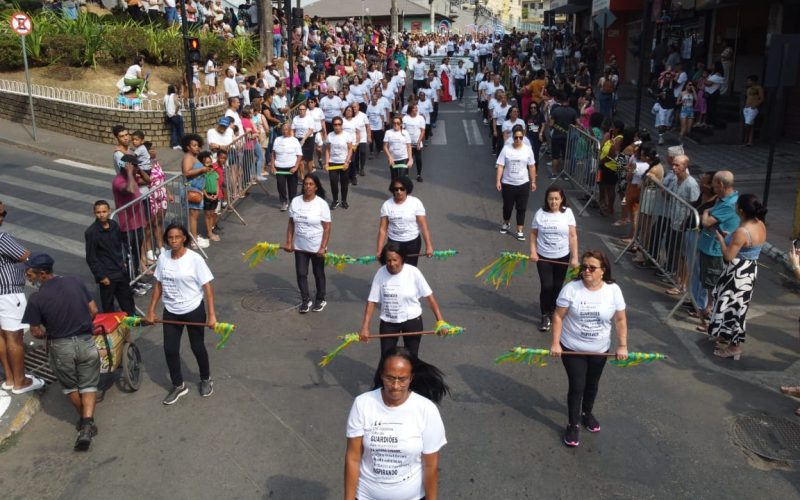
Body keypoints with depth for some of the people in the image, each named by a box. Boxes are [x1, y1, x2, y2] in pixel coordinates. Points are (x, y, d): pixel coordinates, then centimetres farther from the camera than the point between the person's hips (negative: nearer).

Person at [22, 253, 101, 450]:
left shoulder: (36, 298, -14)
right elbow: (94, 311, 2)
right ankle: (87, 424, -3)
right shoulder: (75, 282, -4)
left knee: (70, 386, 22)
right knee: (88, 385, 13)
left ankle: (85, 421, 36)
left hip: (60, 347, -2)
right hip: (86, 342, 2)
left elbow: (36, 332, -6)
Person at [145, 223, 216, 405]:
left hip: (193, 310, -4)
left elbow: (207, 287, -16)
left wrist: (212, 315, -21)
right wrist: (151, 311, 6)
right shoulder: (163, 258, -3)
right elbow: (158, 285, 7)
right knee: (170, 349, 7)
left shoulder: (195, 259, -17)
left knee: (197, 347, 11)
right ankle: (179, 386, 27)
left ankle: (206, 379, 37)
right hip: (171, 312, 4)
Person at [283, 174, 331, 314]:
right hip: (300, 246, 3)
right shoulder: (295, 201, -3)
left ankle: (320, 299, 32)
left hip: (317, 247, -3)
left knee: (318, 274, 13)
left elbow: (327, 228, -13)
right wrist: (289, 242, 0)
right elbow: (291, 224, 4)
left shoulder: (321, 204, -14)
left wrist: (323, 247, -18)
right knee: (301, 274, 8)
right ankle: (305, 300, 26)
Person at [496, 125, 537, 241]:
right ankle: (506, 223, 41)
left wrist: (533, 182, 5)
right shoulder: (506, 149, -7)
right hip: (508, 184, -1)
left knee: (521, 208, 5)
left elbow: (532, 167, 4)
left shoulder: (528, 149, -3)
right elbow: (500, 166, -7)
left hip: (523, 184, 1)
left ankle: (519, 231, 15)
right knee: (507, 206, 13)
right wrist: (498, 181, -13)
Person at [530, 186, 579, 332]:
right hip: (543, 257, -1)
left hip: (562, 257, 1)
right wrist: (533, 252, -8)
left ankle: (553, 313, 30)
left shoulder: (567, 213, -6)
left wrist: (574, 257, -9)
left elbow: (573, 236, -6)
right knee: (546, 287, -4)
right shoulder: (540, 213, -5)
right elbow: (533, 234, 3)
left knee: (557, 287, 11)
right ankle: (545, 316, 11)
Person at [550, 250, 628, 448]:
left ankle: (587, 413, 46)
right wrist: (555, 343, -14)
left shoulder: (613, 290, -11)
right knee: (576, 387, 1)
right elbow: (558, 316, -11)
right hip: (572, 348, -3)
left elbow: (620, 320, -3)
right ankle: (573, 425, 19)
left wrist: (622, 346, -5)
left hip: (599, 350, 3)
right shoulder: (571, 289, -17)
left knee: (592, 385, 21)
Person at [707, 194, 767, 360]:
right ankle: (727, 335, 39)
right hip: (750, 270, 9)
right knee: (734, 306, 23)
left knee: (732, 307, 4)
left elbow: (729, 256, -22)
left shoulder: (742, 231, -28)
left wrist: (721, 239, -9)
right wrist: (730, 238, 10)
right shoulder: (761, 225, 0)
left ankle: (734, 346, 13)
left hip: (737, 273, -9)